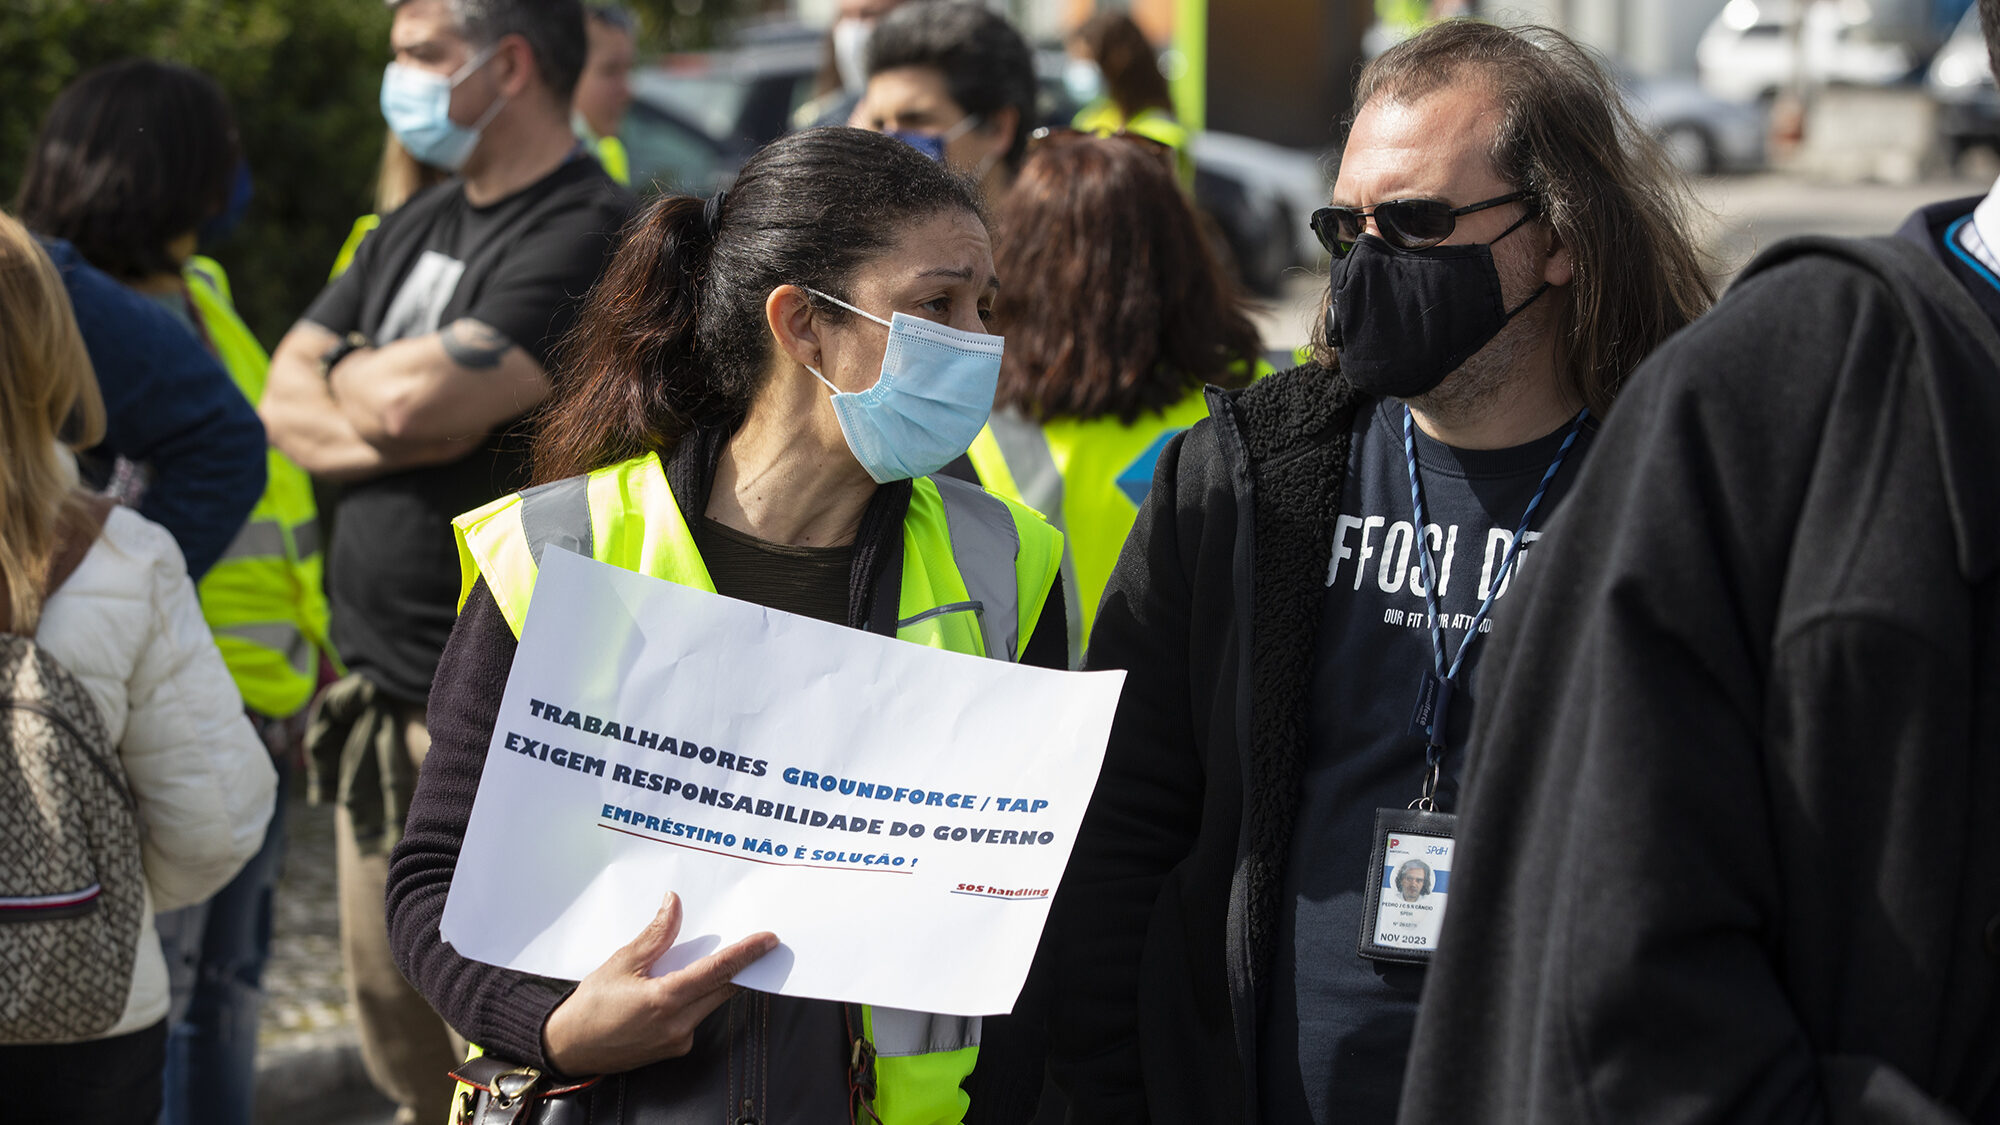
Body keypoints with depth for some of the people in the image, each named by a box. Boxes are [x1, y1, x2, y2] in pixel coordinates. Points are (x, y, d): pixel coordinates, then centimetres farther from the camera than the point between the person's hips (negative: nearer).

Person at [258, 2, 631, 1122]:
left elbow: (417, 401, -25)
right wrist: (383, 430, -10)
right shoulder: (425, 223, 14)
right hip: (379, 694, 9)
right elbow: (287, 398, 10)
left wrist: (350, 374, -2)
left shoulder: (588, 233, -15)